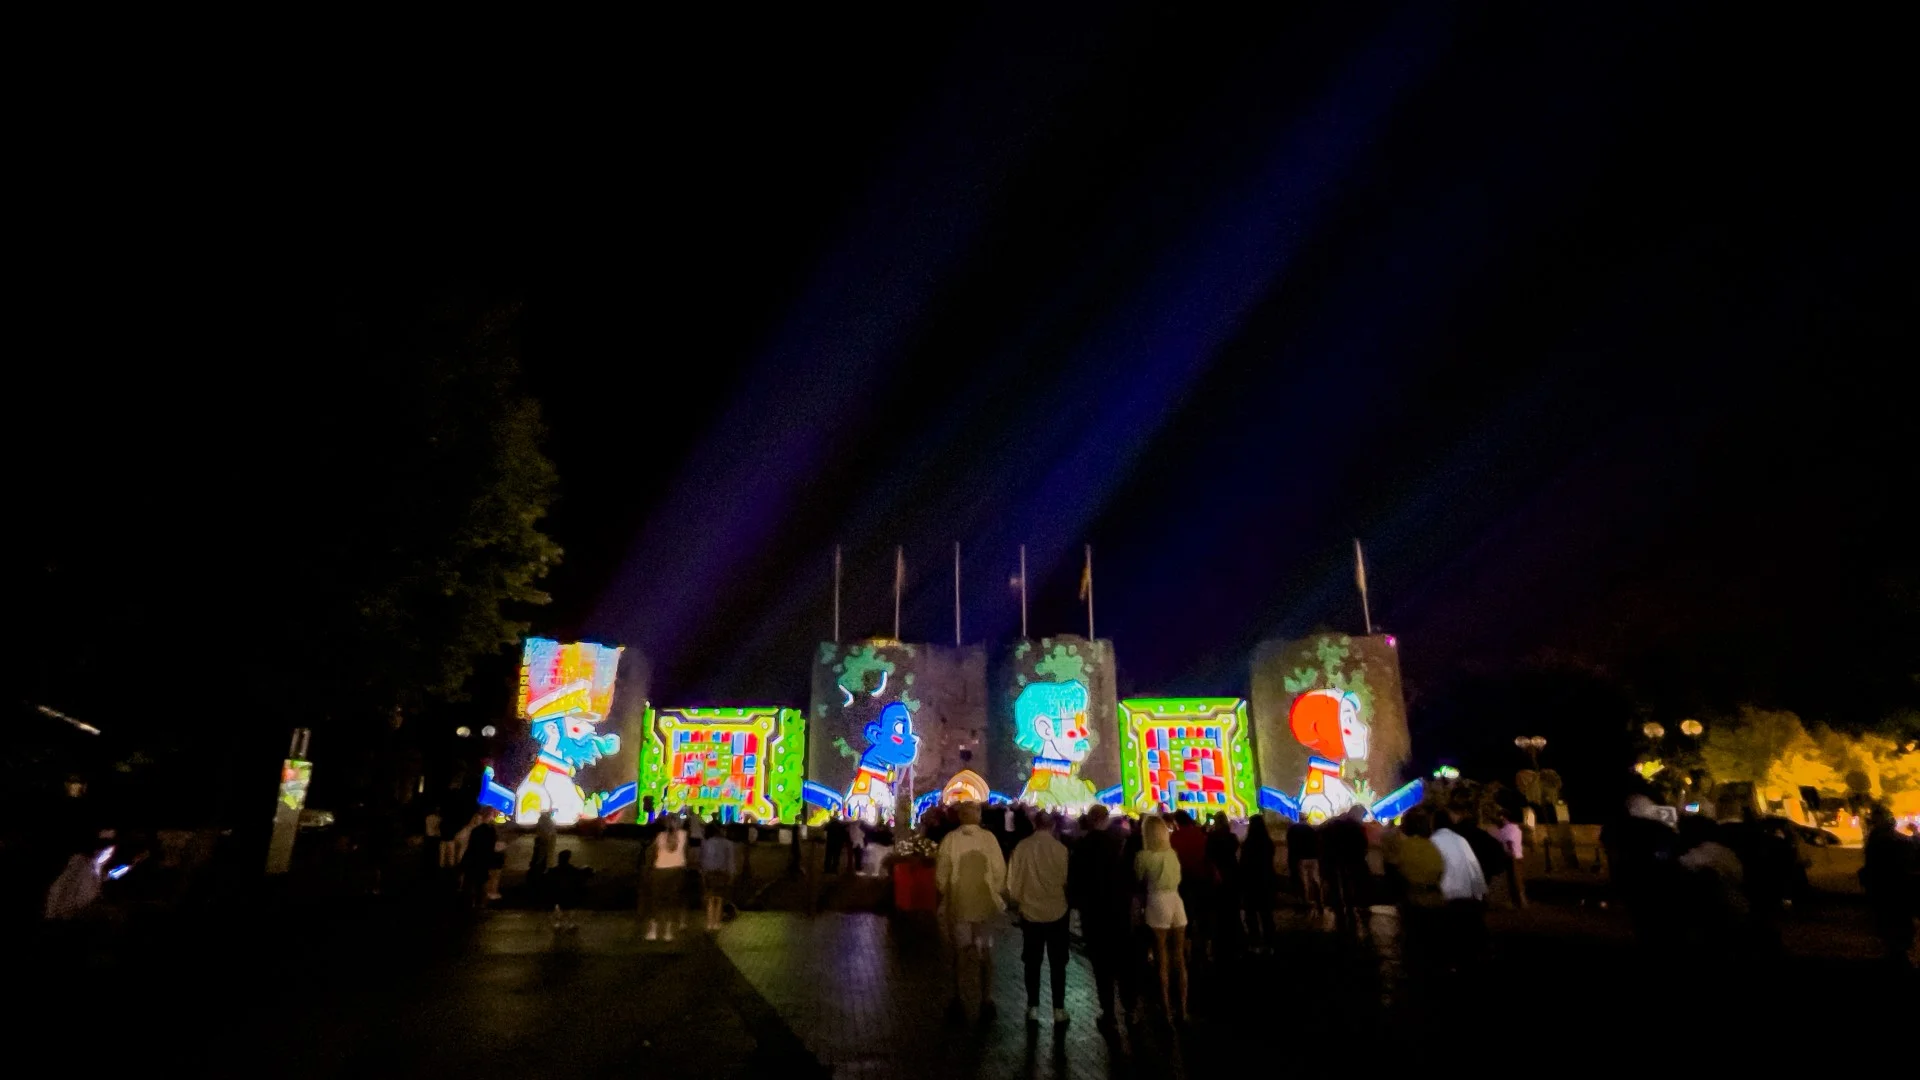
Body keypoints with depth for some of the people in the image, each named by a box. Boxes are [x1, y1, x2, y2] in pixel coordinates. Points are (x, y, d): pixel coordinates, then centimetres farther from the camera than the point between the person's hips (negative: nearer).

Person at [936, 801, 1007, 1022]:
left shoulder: (950, 839, -14)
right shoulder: (989, 837, -15)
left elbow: (941, 874, -7)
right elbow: (1000, 871, -10)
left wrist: (946, 893, 12)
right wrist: (995, 892, 8)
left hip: (957, 904, 0)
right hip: (984, 903, 0)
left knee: (959, 952, 17)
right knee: (985, 953, 15)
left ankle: (957, 1002, 24)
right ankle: (986, 1002, 18)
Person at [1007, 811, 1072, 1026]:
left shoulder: (1022, 847, -11)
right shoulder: (1060, 848, -16)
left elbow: (1013, 881, -4)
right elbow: (1067, 880, -8)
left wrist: (1016, 904, 13)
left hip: (1030, 912, 1)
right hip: (1057, 912, -1)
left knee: (1032, 962, 15)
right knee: (1057, 963, 13)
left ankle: (1033, 1008, 21)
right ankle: (1059, 1010, 17)